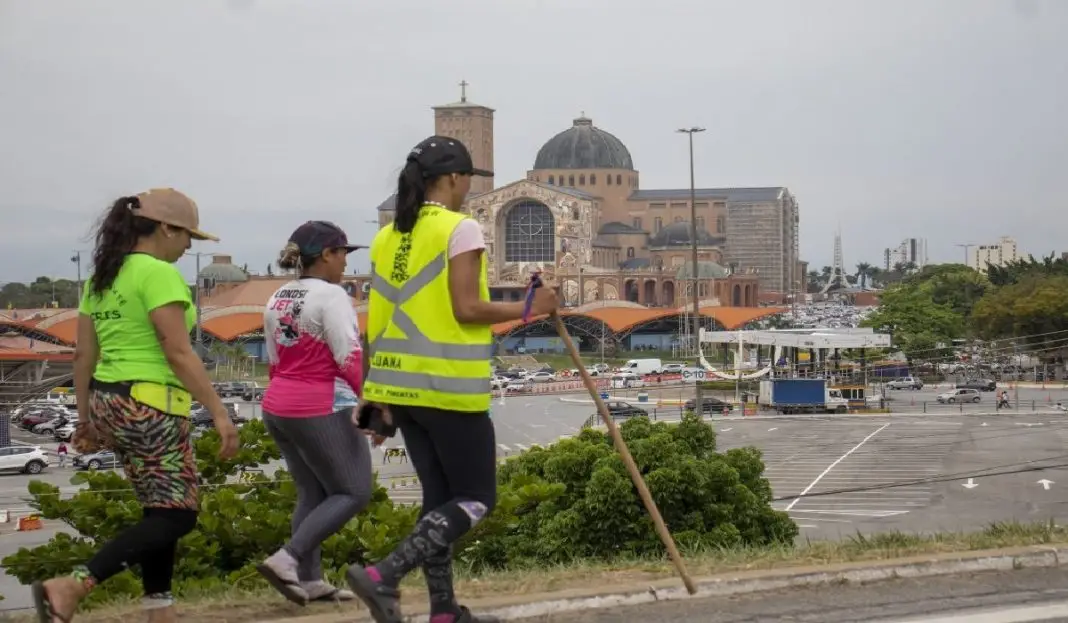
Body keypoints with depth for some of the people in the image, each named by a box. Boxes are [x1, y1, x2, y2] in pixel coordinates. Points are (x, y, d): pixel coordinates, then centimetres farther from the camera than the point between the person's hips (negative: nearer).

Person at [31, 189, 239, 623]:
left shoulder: (101, 277, 13)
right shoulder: (158, 274, -13)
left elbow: (84, 355, 14)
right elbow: (178, 353, -19)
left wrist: (85, 419, 20)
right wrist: (219, 413, -17)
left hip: (108, 404, 9)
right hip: (150, 407, -9)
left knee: (160, 511, 17)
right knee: (177, 516, -6)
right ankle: (69, 587, -19)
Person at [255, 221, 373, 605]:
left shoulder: (279, 299, 12)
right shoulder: (330, 296, -13)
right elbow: (350, 360, -19)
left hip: (279, 407, 9)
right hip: (321, 411, -9)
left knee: (313, 493, 16)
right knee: (354, 492, 0)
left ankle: (310, 581, 13)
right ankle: (286, 560, -11)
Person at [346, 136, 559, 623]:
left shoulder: (388, 237, 12)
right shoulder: (460, 229, -10)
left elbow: (377, 320, 12)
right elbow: (467, 309, -16)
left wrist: (381, 393, 16)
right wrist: (527, 309, -4)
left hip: (404, 384, 8)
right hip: (449, 386, -8)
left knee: (439, 496, 14)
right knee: (475, 499, 0)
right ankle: (384, 576, -15)